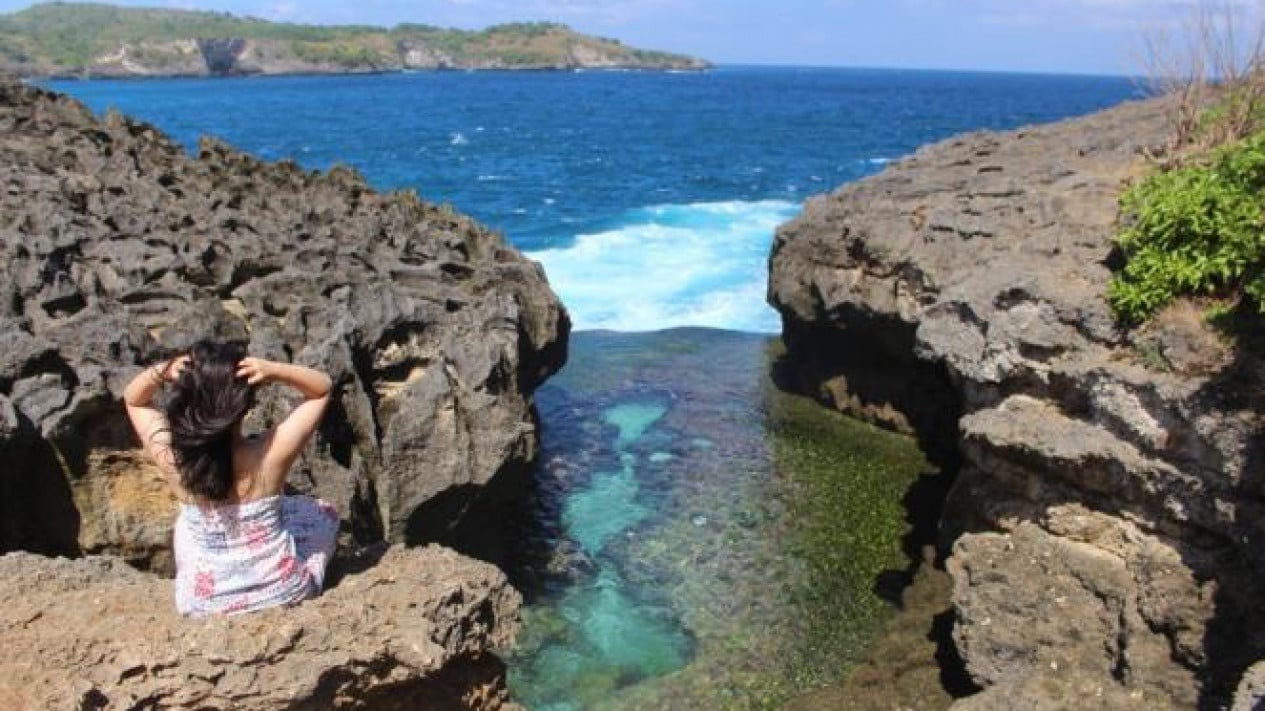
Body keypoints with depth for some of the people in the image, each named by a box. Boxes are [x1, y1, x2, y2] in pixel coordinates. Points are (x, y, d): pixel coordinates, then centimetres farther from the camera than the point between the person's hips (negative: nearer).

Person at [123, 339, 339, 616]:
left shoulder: (172, 457, -22)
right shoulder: (272, 453, -27)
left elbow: (133, 400, 0)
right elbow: (322, 388, -11)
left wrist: (159, 373, -22)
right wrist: (274, 371, -30)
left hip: (204, 603, 2)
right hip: (282, 591, -2)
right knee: (323, 513, 27)